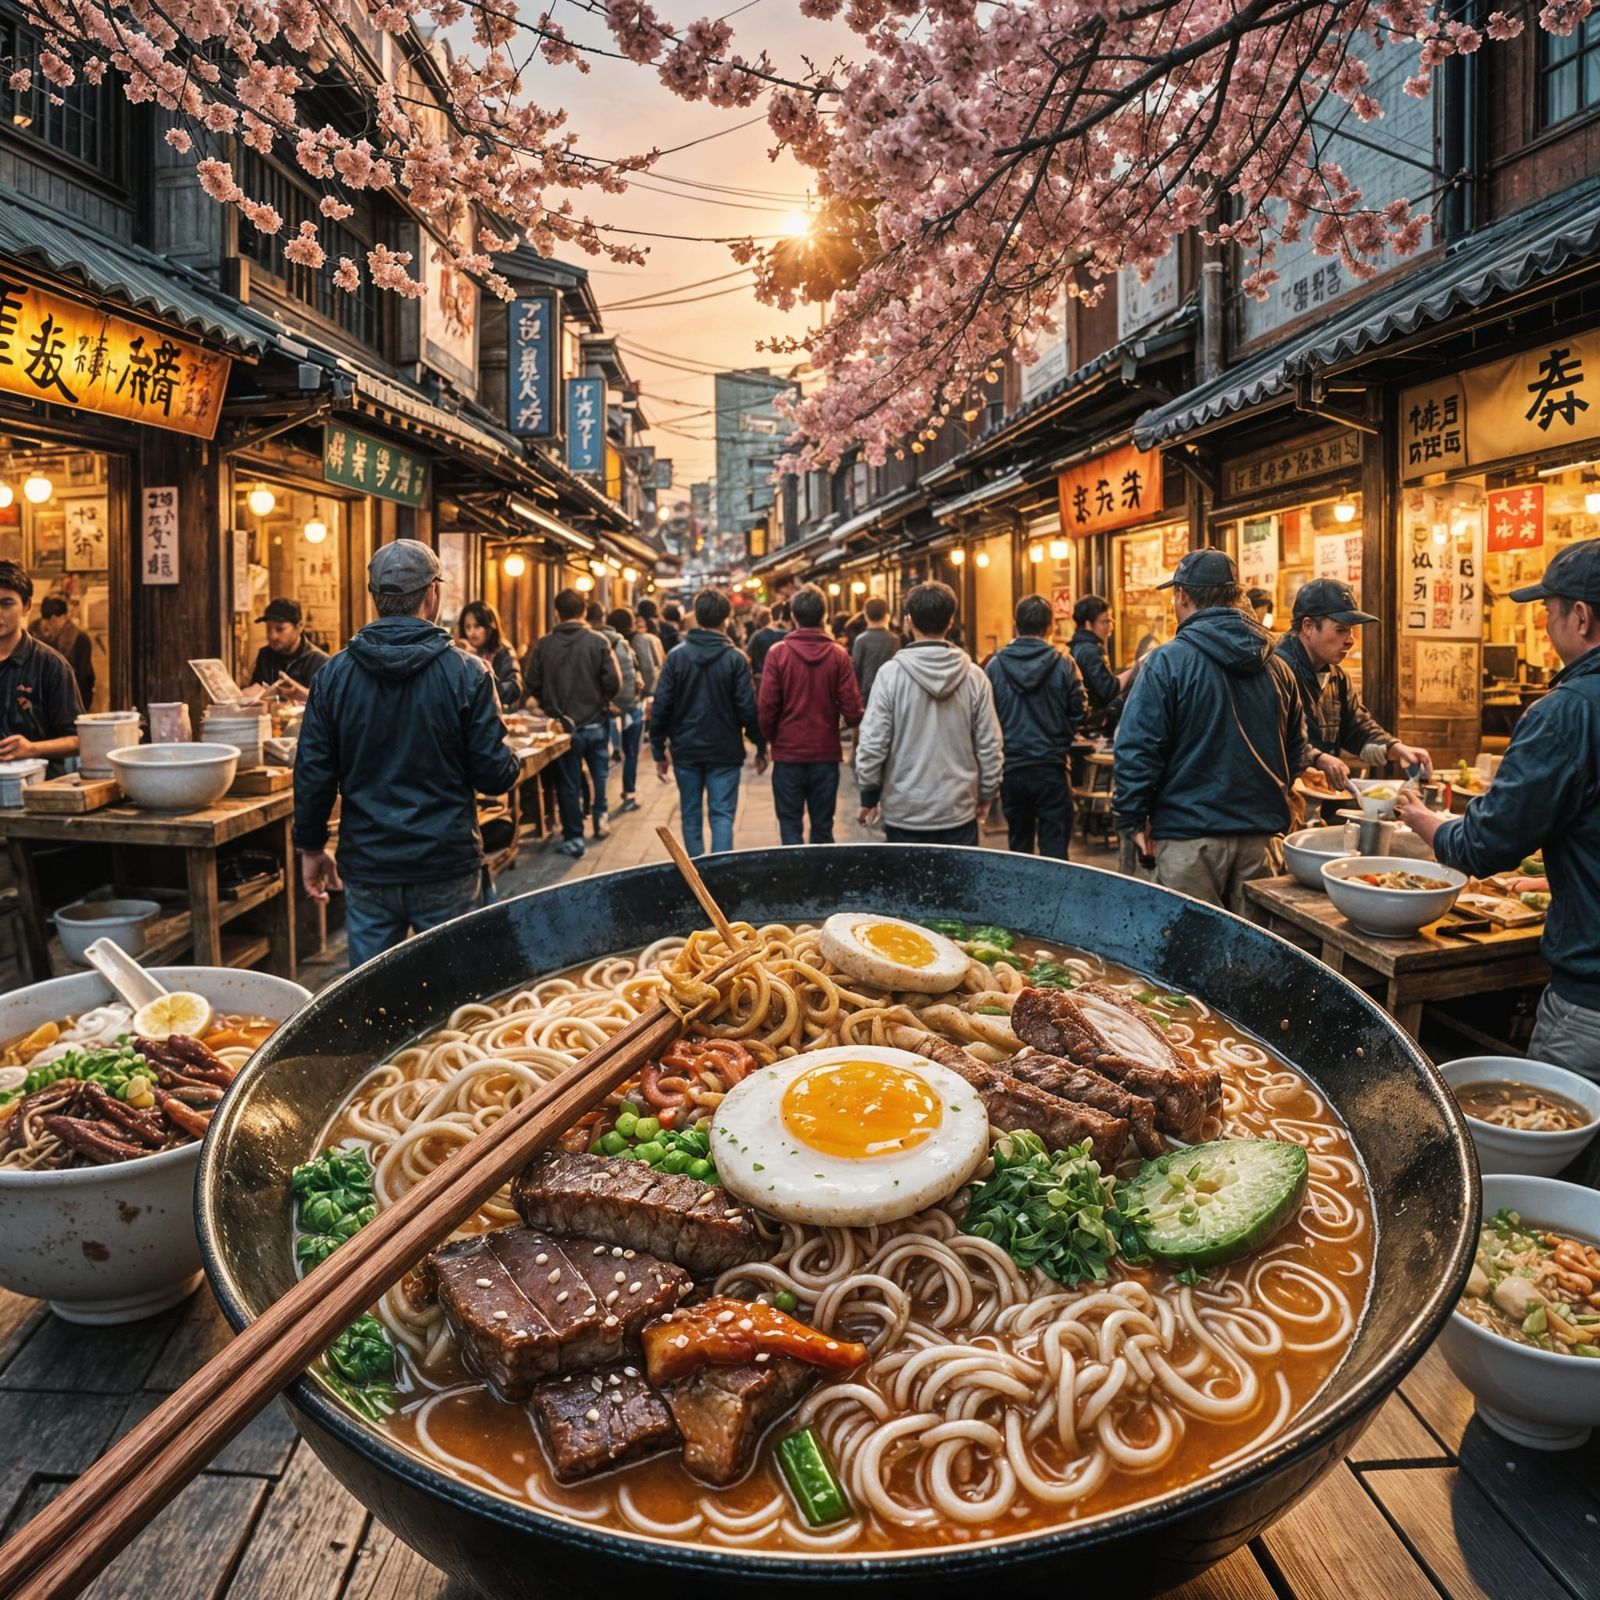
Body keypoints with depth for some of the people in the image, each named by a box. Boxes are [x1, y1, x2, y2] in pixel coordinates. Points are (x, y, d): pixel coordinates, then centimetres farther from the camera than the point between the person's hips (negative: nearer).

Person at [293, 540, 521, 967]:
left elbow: (313, 774, 1)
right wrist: (511, 758, 12)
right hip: (446, 867, -2)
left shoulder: (333, 675, -2)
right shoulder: (466, 672, -10)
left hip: (366, 868, 2)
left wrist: (311, 848, 14)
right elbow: (495, 775, -10)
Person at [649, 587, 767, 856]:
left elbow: (661, 708, -4)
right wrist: (760, 747, 3)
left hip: (686, 751, 2)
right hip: (724, 752, -1)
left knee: (691, 816, 12)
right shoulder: (735, 659, -7)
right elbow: (748, 709, -8)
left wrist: (659, 752, 4)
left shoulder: (677, 656, -4)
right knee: (722, 815, 2)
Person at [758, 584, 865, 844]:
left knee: (790, 825, 7)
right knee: (823, 827, 11)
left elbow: (768, 707, -9)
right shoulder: (838, 655, -6)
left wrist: (769, 738, 10)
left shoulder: (778, 653, -8)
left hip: (788, 753, -1)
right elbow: (852, 710, -8)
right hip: (827, 753, 1)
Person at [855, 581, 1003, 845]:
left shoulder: (890, 674, -9)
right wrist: (986, 794, 15)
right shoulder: (974, 677, -3)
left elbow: (872, 743, -9)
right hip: (959, 811, 2)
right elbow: (989, 745, 1)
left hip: (905, 812, -2)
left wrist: (869, 794, 4)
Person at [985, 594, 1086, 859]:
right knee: (1054, 847, 3)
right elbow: (1079, 714, -4)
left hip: (1011, 767, 2)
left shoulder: (995, 664, -4)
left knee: (1018, 846, 15)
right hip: (1051, 766, -2)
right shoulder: (1063, 664, -7)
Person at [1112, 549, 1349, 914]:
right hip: (1260, 835, 5)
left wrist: (1132, 819, -3)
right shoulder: (1276, 666, 8)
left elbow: (1137, 750, -12)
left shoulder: (1167, 662, -10)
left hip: (1189, 836, -5)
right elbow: (1295, 750, 17)